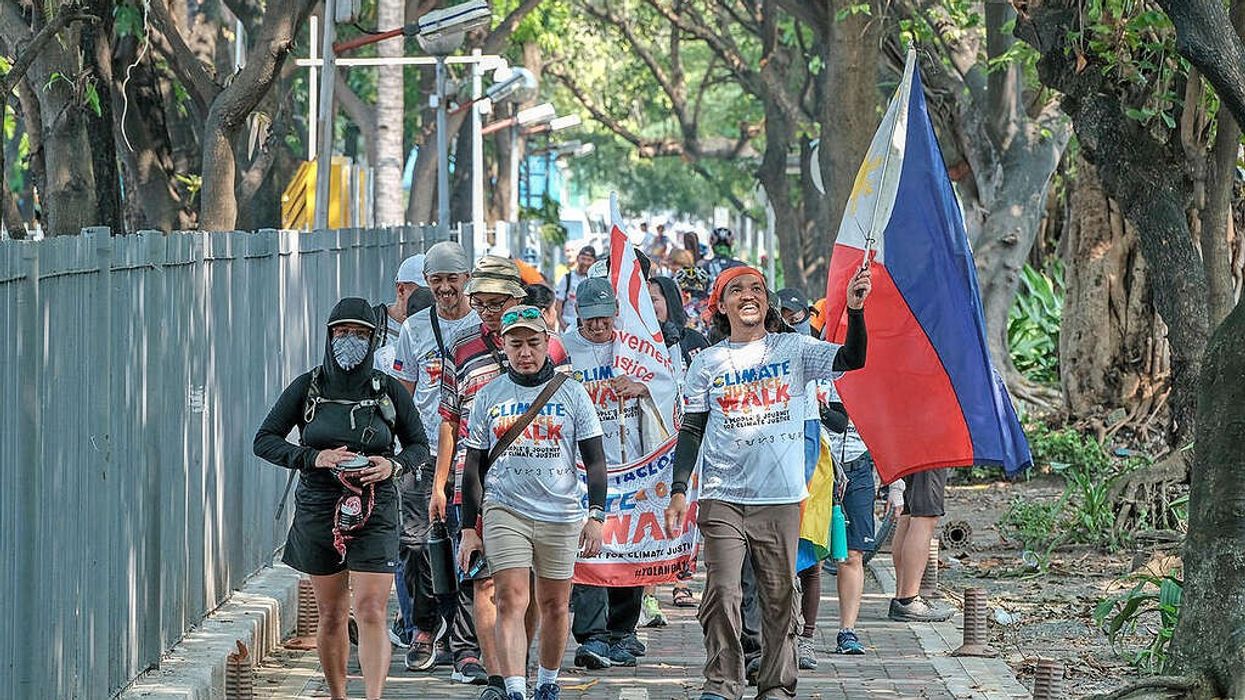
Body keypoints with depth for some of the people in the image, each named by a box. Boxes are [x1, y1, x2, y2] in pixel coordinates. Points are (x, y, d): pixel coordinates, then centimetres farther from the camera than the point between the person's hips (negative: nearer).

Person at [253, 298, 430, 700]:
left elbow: (419, 445, 11)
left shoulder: (388, 390, 2)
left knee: (371, 612, -13)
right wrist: (314, 458, -14)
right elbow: (264, 441, 1)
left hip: (374, 512, -1)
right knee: (332, 616, 10)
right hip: (319, 511, 1)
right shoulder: (308, 388, 1)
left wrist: (393, 465, -11)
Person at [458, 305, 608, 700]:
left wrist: (596, 516, -4)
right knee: (511, 602, -13)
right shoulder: (489, 396, 7)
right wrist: (469, 528, 5)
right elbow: (474, 467, 10)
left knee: (554, 605, 8)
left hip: (561, 515, 1)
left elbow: (594, 460, 7)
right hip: (505, 510, -1)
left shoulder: (571, 393, 6)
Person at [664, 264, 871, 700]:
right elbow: (691, 431, 8)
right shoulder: (708, 362, 7)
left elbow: (851, 360, -9)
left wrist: (855, 311, -24)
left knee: (780, 598, 4)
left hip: (782, 499, 0)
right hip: (723, 500, 0)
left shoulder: (794, 349, 5)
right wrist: (679, 491, -1)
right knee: (722, 594, -9)